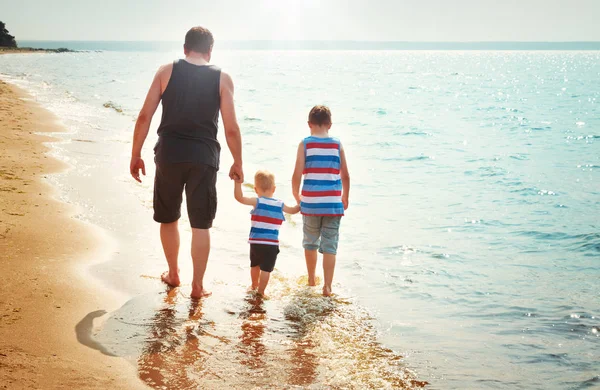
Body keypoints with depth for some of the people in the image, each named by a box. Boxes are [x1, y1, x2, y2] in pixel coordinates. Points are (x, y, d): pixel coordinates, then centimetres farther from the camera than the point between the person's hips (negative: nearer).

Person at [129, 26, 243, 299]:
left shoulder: (166, 71, 2)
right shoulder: (222, 79, 0)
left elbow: (145, 117, -1)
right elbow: (231, 129, -3)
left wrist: (136, 156, 7)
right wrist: (237, 163, 9)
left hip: (169, 153, 1)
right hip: (204, 157, -1)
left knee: (168, 218, 20)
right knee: (201, 225, 9)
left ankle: (173, 274, 34)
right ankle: (198, 286, 13)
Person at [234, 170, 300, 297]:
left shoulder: (257, 202, -5)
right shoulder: (280, 204, 4)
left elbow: (239, 197, -21)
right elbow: (293, 210, 23)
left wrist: (238, 182, -25)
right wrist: (301, 204, 40)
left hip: (255, 242, 1)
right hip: (272, 244, -1)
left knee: (255, 265, 24)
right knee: (266, 269, 2)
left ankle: (254, 285, 45)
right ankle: (260, 291, -1)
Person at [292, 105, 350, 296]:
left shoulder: (305, 144, -2)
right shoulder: (337, 145, 2)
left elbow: (297, 175, -7)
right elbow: (345, 175, 4)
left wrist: (297, 196, 10)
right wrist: (345, 198, 18)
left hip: (311, 203, 0)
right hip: (333, 203, 0)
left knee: (310, 242, 18)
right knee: (330, 245, 4)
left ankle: (311, 279, 32)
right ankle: (327, 286, 0)